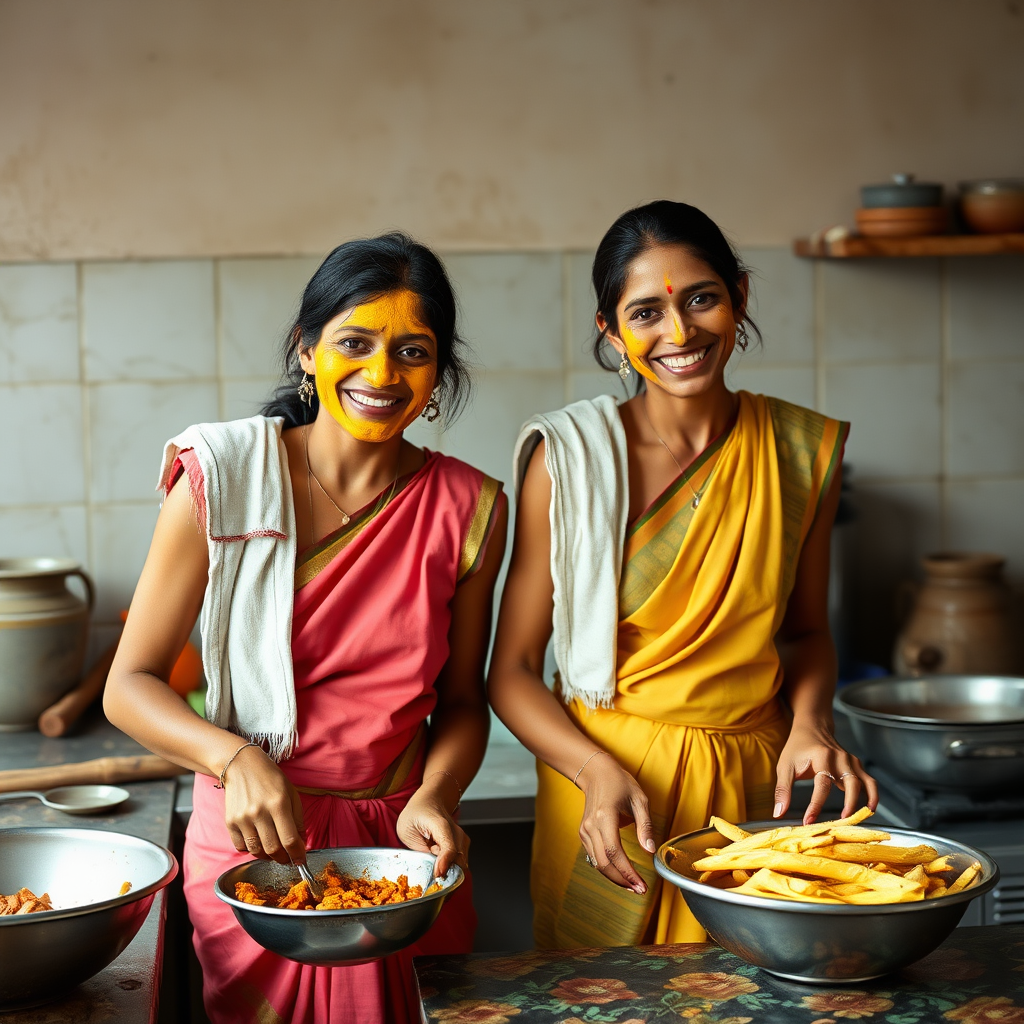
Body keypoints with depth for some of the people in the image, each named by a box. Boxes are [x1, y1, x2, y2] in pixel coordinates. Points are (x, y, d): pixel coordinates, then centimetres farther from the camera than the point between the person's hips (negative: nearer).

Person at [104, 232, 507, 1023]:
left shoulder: (469, 508, -2)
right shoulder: (221, 477, -10)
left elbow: (461, 699, 7)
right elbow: (130, 685, -8)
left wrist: (433, 797, -12)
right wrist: (235, 757, -25)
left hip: (398, 847, 2)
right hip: (250, 845, -2)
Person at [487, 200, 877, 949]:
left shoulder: (803, 449, 0)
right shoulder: (567, 457, -10)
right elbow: (512, 671, -7)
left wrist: (810, 723, -6)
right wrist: (599, 772, -22)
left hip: (755, 782, 3)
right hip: (606, 779, -2)